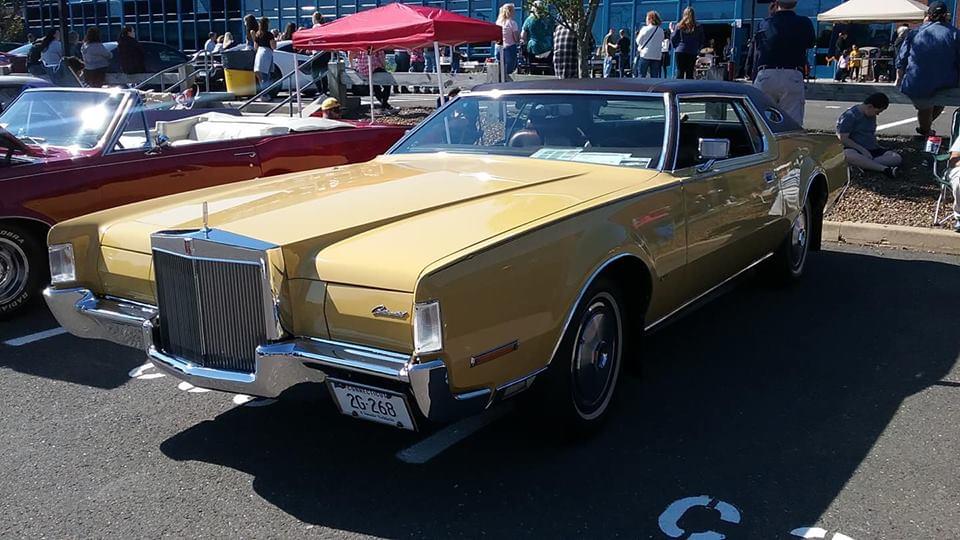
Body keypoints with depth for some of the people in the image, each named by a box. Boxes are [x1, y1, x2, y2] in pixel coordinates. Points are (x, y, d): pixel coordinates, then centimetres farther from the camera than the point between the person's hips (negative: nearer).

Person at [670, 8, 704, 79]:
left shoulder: (679, 26, -3)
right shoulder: (698, 27, 1)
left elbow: (673, 40, 2)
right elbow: (701, 42, 7)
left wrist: (672, 31, 17)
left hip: (680, 52, -1)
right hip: (693, 53, 1)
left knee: (680, 72, 1)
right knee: (690, 73, 3)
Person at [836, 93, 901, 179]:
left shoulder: (872, 116, 19)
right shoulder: (849, 116, -6)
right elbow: (842, 138, -15)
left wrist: (878, 147, 17)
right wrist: (862, 150, -19)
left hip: (872, 150, 7)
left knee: (897, 158, -19)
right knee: (847, 155, -44)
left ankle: (863, 164, -35)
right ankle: (884, 169, -49)